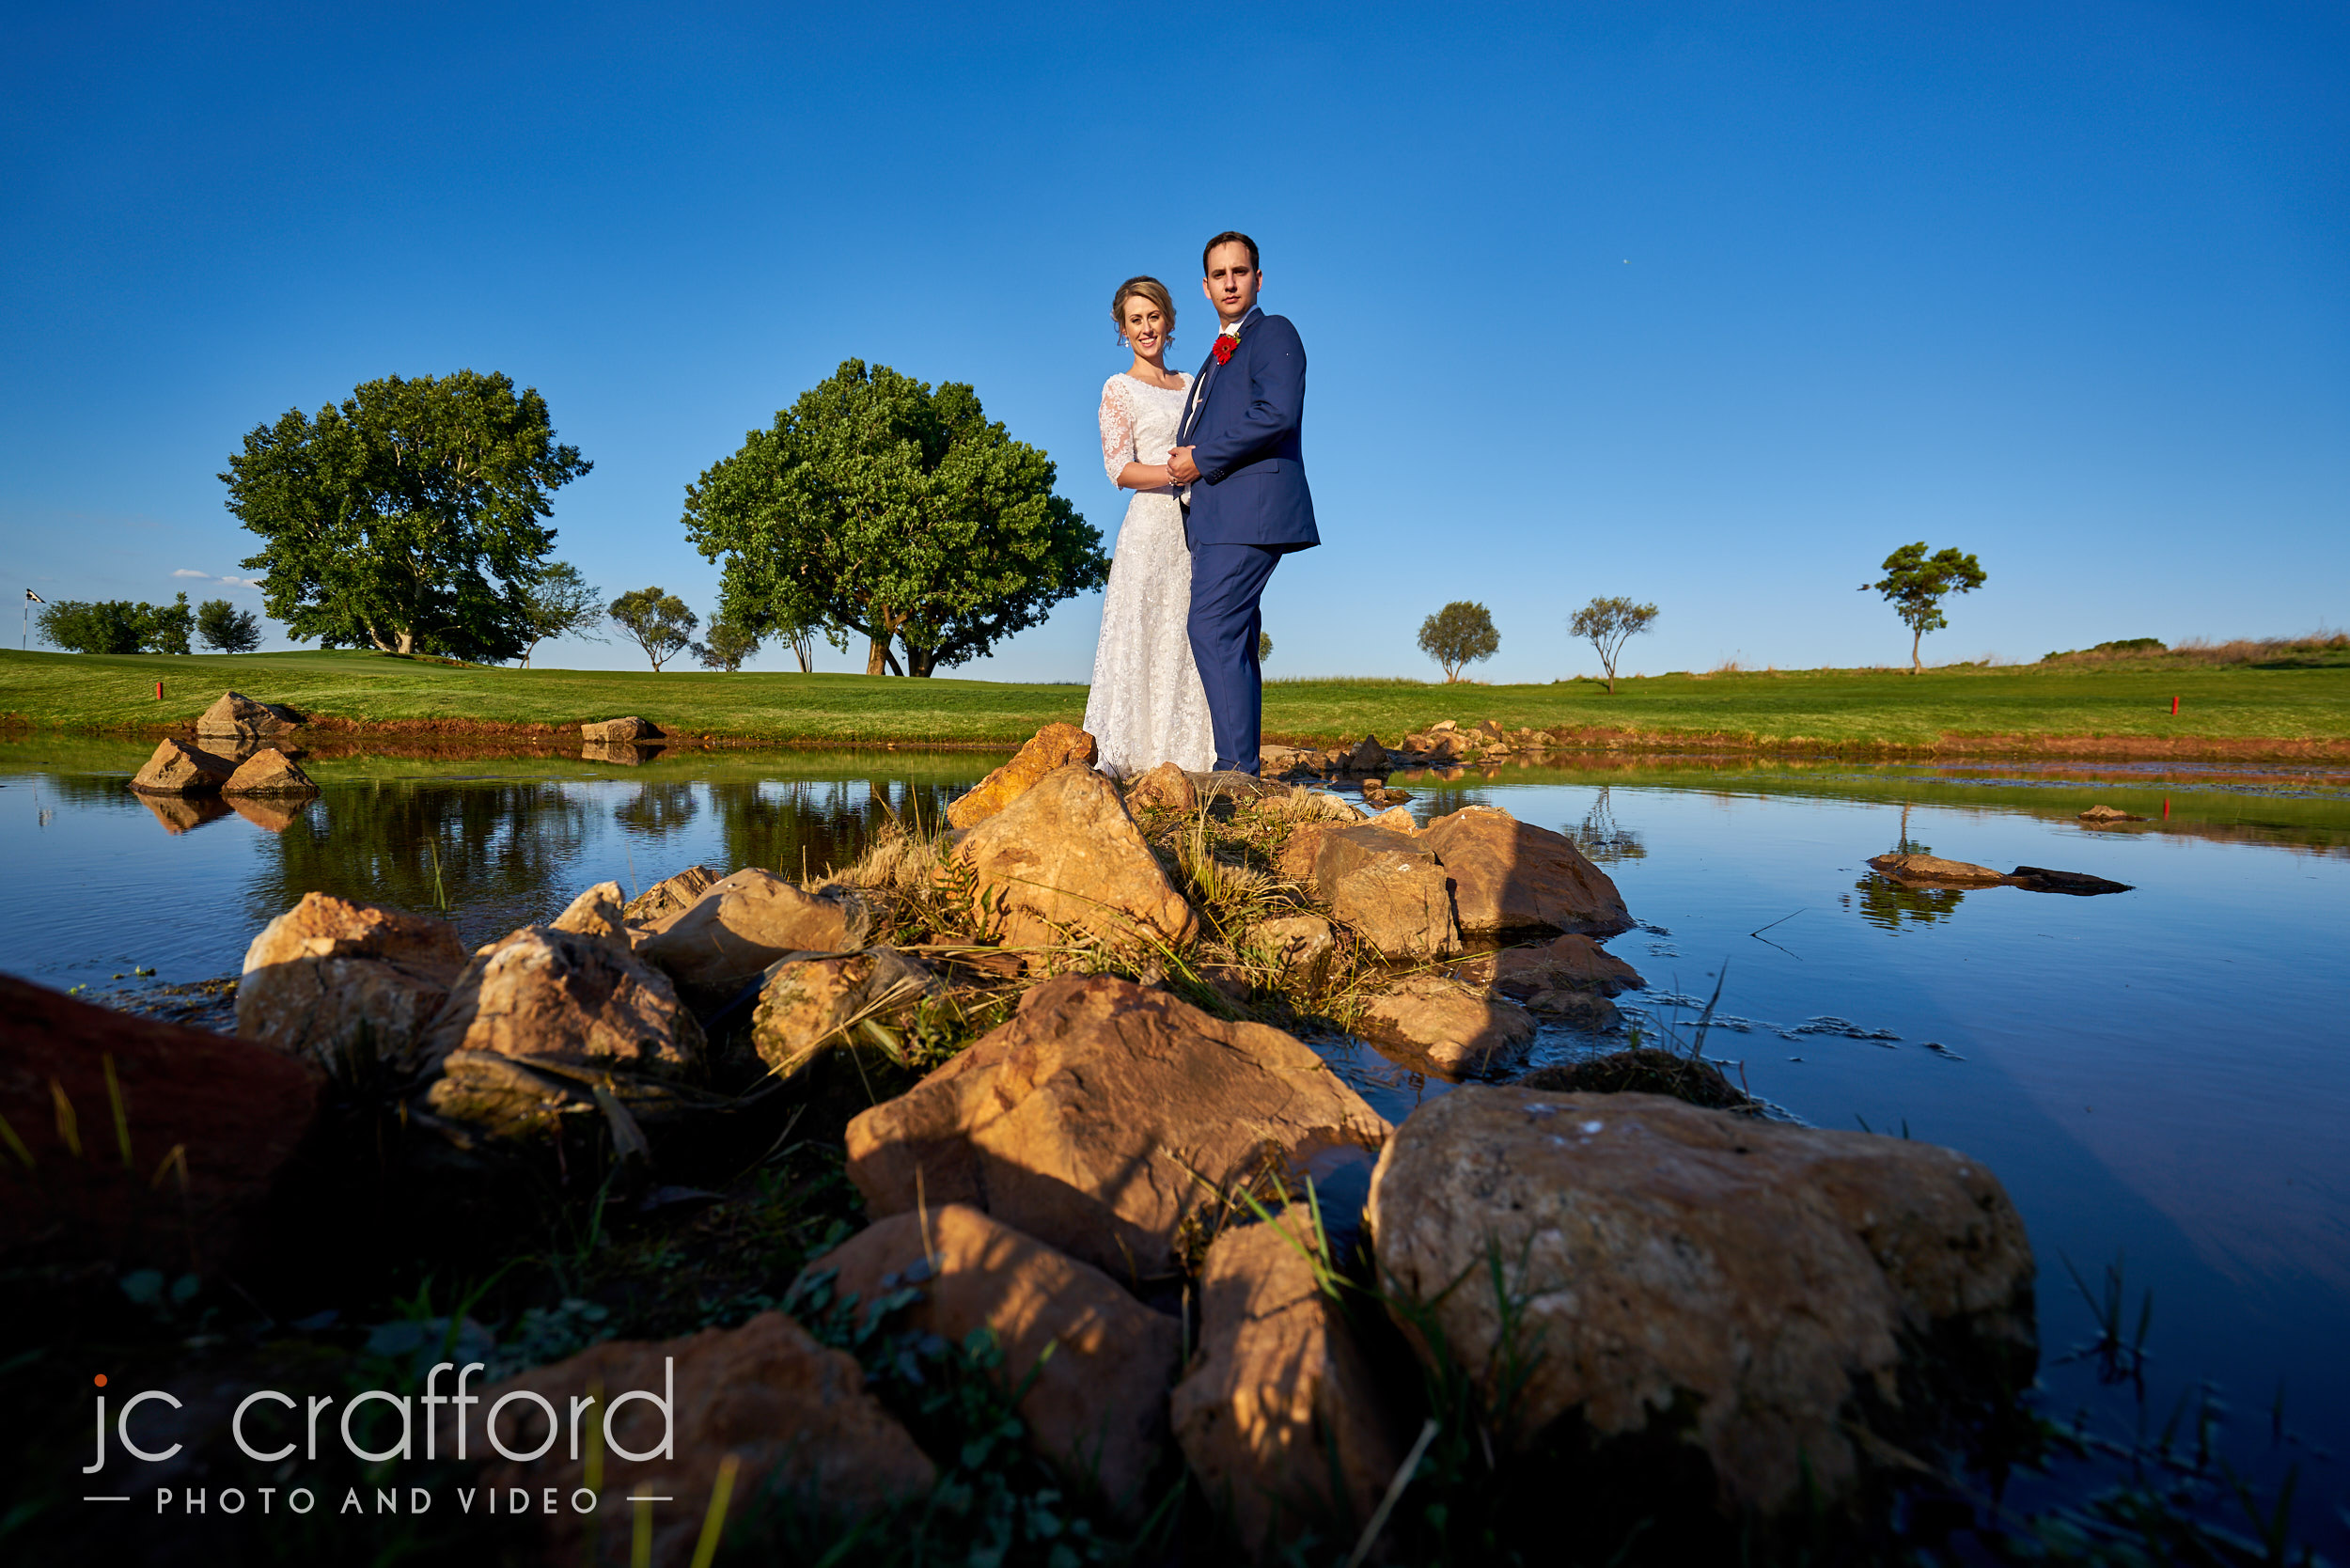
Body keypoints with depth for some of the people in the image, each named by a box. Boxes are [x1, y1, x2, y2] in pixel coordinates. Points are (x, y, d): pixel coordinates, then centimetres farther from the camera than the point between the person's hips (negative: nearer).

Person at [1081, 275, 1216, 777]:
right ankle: (1136, 759, -4)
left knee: (1193, 640, 1)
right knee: (1144, 640, -7)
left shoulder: (1191, 383, 20)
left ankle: (1186, 756, 5)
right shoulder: (1120, 389, 5)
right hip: (1152, 527, -5)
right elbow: (1121, 470, -6)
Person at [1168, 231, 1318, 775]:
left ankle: (1236, 766, -17)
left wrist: (1202, 459, -10)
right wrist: (1185, 459, 7)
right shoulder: (1219, 354, 29)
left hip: (1250, 506, -9)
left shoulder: (1274, 332, 2)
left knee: (1212, 627, -18)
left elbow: (1278, 414, -15)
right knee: (1232, 640, 7)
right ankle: (1241, 769, 12)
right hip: (1217, 515, 9)